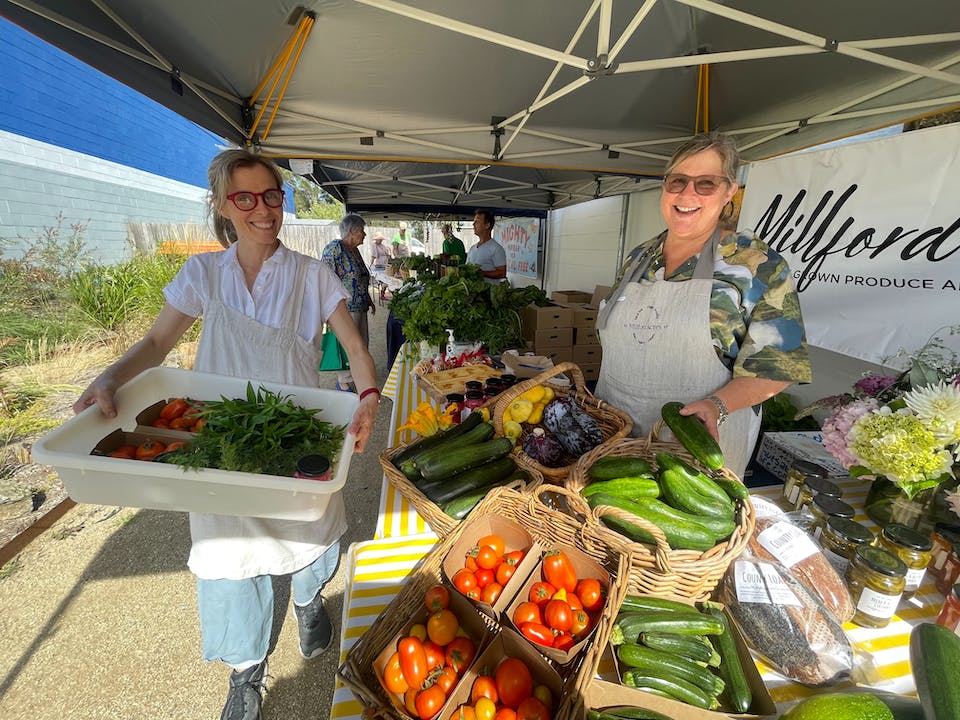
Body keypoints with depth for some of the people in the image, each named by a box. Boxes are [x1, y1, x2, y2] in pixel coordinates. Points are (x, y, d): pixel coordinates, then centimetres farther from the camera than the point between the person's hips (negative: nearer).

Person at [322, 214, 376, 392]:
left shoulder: (354, 250, 14)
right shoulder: (335, 248, -14)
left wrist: (369, 300, 25)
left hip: (360, 307, 10)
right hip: (346, 308, -9)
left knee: (363, 344, 16)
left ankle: (356, 376, 31)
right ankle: (344, 382, 14)